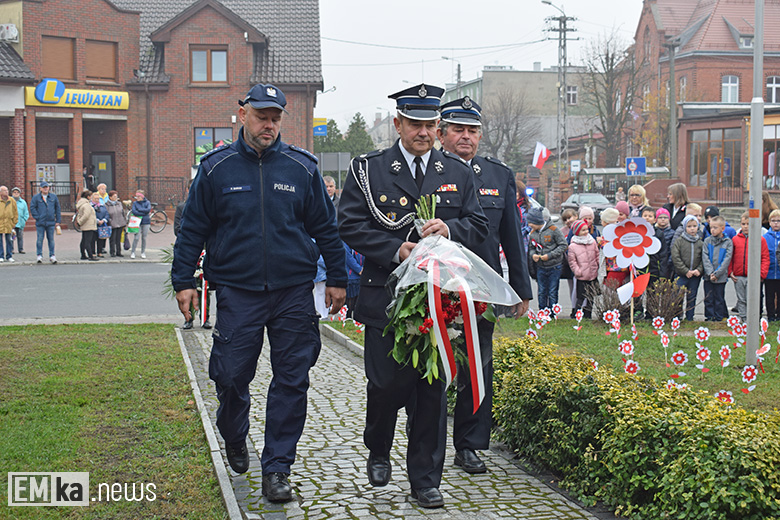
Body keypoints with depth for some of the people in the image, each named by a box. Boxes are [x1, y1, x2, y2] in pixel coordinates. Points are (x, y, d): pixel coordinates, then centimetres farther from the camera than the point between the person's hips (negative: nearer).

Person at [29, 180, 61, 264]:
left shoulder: (53, 197, 8)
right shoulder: (36, 197, 2)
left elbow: (57, 209, 11)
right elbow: (32, 208, 1)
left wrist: (58, 220, 6)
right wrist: (37, 217, -8)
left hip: (51, 222, 1)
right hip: (40, 223, -1)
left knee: (51, 239, 4)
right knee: (40, 239, 0)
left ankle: (52, 255, 9)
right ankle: (39, 255, 7)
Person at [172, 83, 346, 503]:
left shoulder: (302, 167, 5)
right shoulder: (216, 168, 3)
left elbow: (325, 227, 10)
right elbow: (193, 228, 7)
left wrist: (337, 279, 9)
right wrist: (183, 281, 3)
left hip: (293, 293, 1)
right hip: (237, 292, 0)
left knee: (291, 381, 0)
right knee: (232, 377, 3)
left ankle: (276, 468, 11)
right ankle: (234, 441, 34)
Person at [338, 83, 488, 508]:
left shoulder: (458, 173, 11)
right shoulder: (368, 169, 2)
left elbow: (479, 226, 10)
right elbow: (351, 226, -4)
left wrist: (450, 229, -11)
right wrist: (396, 250, -15)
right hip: (386, 294, -2)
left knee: (433, 386, 4)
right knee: (387, 381, 1)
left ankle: (425, 479, 15)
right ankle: (378, 451, 31)